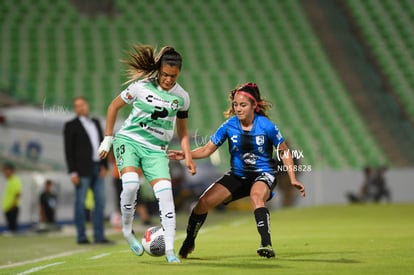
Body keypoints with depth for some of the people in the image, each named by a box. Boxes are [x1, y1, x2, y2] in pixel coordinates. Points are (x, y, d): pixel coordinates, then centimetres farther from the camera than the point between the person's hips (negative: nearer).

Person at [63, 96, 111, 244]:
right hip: (82, 170, -6)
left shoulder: (95, 122, 16)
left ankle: (99, 236, 7)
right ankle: (81, 236, 2)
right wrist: (73, 172, -12)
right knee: (80, 203, -2)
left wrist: (104, 165, 7)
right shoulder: (71, 126, -1)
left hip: (97, 169, 6)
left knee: (100, 202, 3)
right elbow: (69, 150, -5)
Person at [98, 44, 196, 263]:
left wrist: (188, 157, 3)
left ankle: (169, 249, -11)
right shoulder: (141, 86, -8)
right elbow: (114, 106, 5)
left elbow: (182, 131, 15)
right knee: (131, 184, -27)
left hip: (156, 149, 2)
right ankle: (127, 230, -2)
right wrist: (107, 139, 4)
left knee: (165, 193, -15)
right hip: (128, 140, -2)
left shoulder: (182, 97, 0)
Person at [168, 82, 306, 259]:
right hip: (238, 175, 4)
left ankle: (266, 244, -41)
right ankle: (188, 243, 14)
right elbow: (207, 149, -2)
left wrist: (293, 179, -7)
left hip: (263, 173, -4)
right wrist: (187, 155, -20)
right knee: (204, 202, -10)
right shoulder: (229, 126, -9)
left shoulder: (266, 126, -16)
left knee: (256, 196, -40)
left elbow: (284, 152, -3)